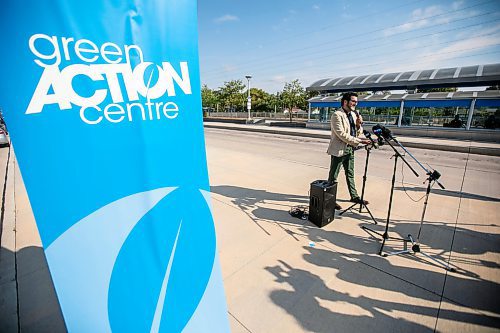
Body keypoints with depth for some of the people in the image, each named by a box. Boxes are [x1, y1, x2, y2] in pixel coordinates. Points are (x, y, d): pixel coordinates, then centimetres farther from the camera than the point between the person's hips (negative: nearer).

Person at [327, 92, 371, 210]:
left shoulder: (354, 114, 12)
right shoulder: (337, 115, -13)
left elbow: (358, 133, 16)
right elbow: (341, 134, -21)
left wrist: (358, 125, -5)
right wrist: (359, 141, -22)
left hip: (350, 149, 8)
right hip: (338, 149, -8)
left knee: (350, 174, 17)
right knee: (333, 176, 2)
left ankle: (354, 196, 29)